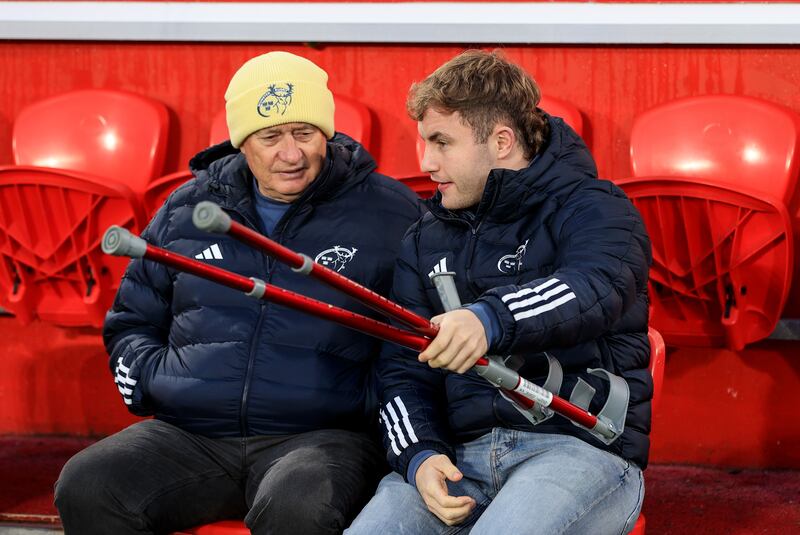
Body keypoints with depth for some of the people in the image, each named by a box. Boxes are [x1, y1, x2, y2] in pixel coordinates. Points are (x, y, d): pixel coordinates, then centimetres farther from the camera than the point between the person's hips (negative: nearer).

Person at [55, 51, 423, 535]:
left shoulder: (390, 213, 6)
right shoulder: (188, 209, 15)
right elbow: (131, 321, 26)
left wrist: (374, 401, -7)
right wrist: (154, 379, 6)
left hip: (324, 435, -3)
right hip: (190, 435, 3)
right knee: (85, 489, -23)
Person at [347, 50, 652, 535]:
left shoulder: (592, 208, 2)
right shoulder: (426, 241, 21)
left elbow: (596, 290, -21)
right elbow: (403, 372, 16)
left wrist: (491, 319, -41)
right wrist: (419, 455, -6)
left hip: (582, 445, -4)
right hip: (459, 454, 5)